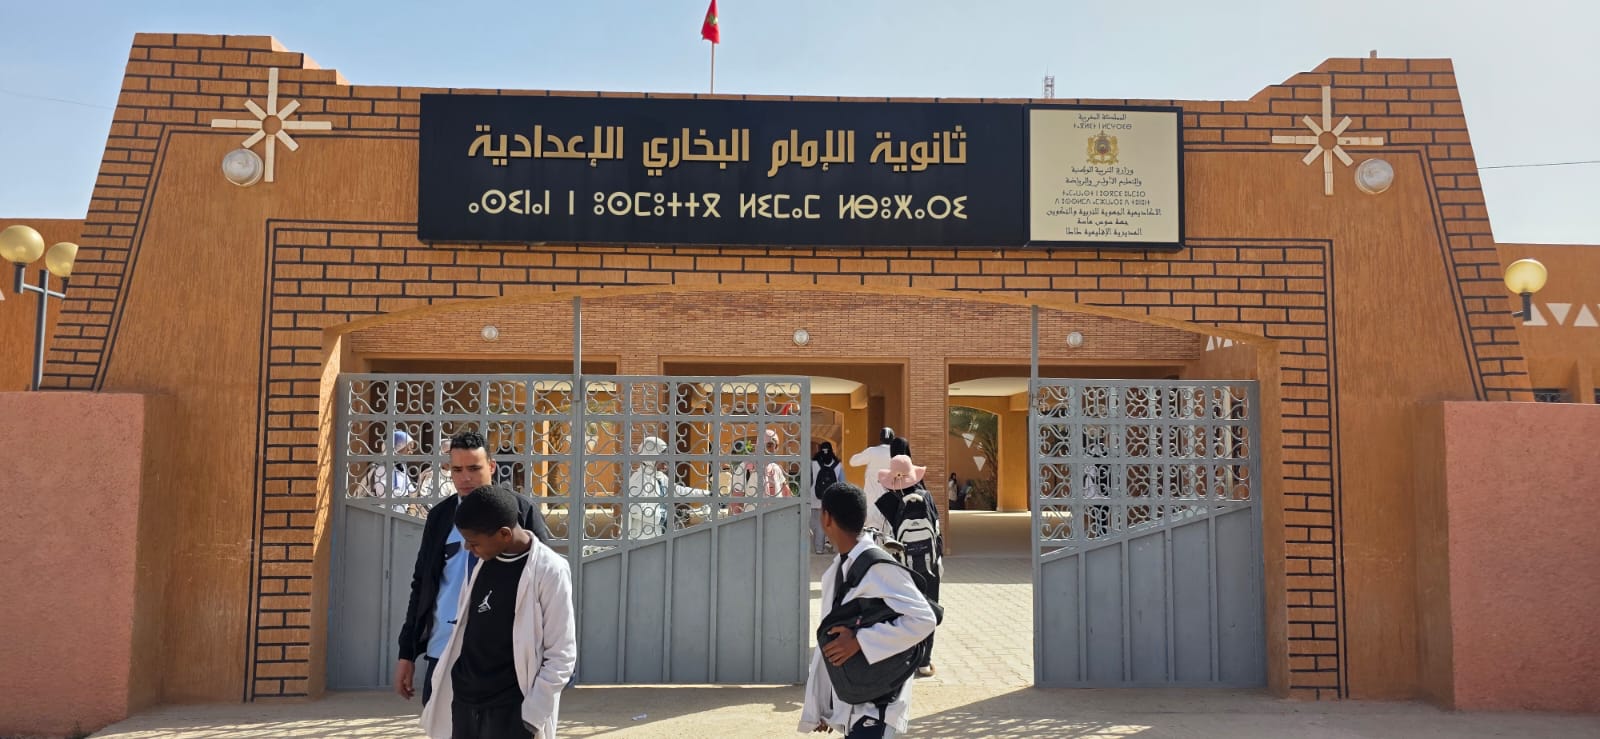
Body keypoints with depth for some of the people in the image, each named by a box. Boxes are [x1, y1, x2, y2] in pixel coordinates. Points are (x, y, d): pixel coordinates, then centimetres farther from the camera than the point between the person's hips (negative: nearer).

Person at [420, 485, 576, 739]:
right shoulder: (483, 560, 5)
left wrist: (531, 716, -14)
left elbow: (561, 656, -12)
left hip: (509, 710, -6)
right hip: (463, 701, 6)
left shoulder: (549, 571, -14)